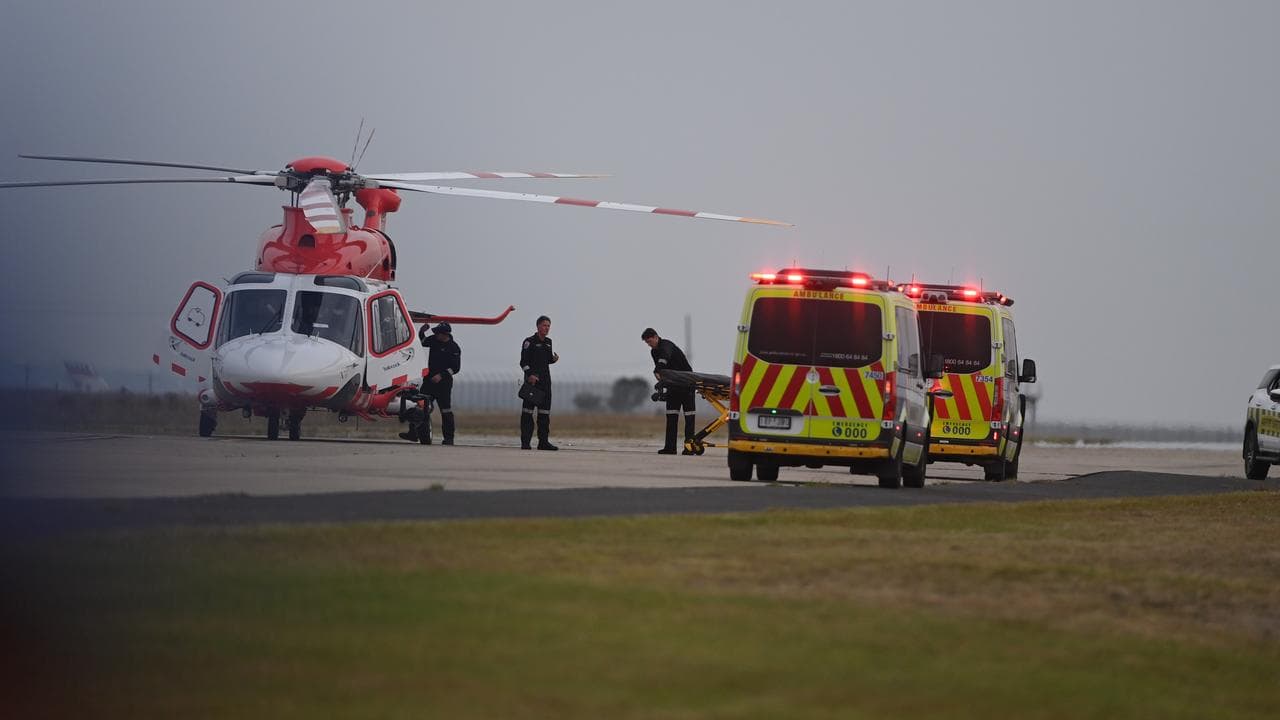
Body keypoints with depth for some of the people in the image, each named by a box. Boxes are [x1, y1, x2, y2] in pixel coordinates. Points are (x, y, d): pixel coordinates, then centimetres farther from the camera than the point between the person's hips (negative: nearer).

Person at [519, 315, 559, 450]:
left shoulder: (548, 342, 14)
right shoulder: (529, 341, -6)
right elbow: (523, 361, -11)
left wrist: (554, 359, 2)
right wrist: (529, 375, -24)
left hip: (545, 379, 7)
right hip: (532, 379, -7)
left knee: (545, 411, 5)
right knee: (528, 410, -6)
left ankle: (543, 441, 8)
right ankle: (525, 442, -5)